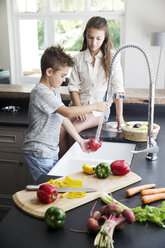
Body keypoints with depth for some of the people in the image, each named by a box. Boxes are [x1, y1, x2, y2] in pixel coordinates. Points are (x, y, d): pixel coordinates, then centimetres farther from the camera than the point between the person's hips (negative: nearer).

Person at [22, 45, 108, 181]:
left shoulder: (54, 92, 12)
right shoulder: (40, 92, -20)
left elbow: (63, 119, 14)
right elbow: (68, 112, -29)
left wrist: (80, 141, 10)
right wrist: (94, 106, -20)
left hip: (52, 152, 9)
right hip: (39, 154, -9)